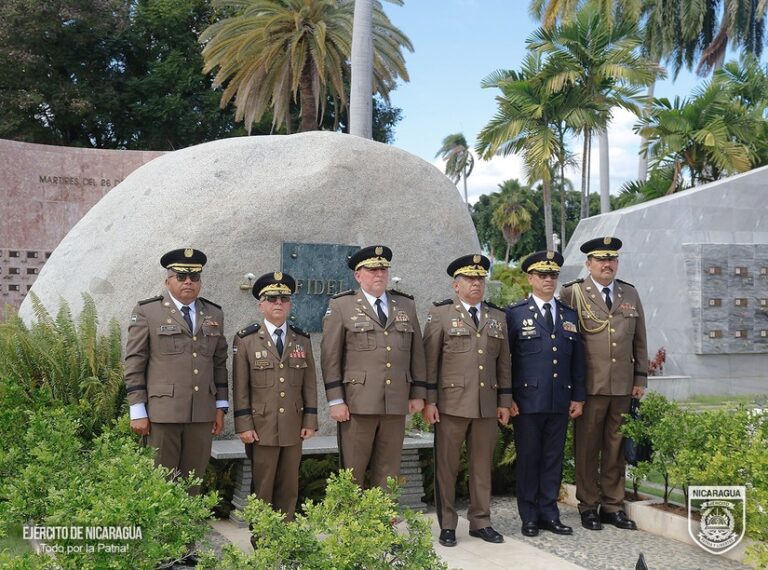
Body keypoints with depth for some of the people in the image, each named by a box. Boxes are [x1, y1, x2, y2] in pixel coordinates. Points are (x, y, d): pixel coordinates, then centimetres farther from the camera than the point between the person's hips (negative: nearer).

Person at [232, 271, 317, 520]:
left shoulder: (302, 340, 9)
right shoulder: (245, 340, 0)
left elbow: (309, 384, 9)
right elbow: (240, 387, -3)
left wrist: (310, 420, 4)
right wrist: (243, 425, -8)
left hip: (293, 428, 3)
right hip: (261, 427, -3)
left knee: (289, 487, 9)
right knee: (261, 488, 3)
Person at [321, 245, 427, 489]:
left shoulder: (406, 305, 13)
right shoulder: (341, 306, 2)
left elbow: (417, 352, 14)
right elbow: (330, 357, -2)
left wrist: (418, 394, 9)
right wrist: (335, 400, -8)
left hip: (397, 404, 3)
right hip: (357, 404, -3)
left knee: (388, 471, 9)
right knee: (352, 472, 2)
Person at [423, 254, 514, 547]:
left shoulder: (497, 316, 13)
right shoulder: (440, 313, 1)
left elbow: (504, 362, 14)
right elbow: (429, 360, -3)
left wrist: (505, 401, 10)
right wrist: (429, 401, -7)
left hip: (487, 404, 4)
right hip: (451, 403, -3)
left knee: (483, 465, 10)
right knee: (446, 466, 3)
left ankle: (480, 522, 22)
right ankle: (447, 525, 14)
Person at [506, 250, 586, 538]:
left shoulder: (569, 315, 13)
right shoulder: (515, 313, 0)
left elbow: (577, 360, 13)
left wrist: (578, 396, 9)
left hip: (560, 401, 4)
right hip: (528, 400, -3)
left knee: (553, 459, 9)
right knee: (528, 458, 4)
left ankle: (549, 514, 19)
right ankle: (529, 517, 15)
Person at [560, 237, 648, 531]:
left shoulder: (630, 294, 13)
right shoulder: (572, 293, -1)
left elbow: (639, 340, 16)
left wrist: (640, 377, 11)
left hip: (623, 386, 4)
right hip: (590, 385, -4)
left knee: (616, 448, 9)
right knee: (587, 448, 4)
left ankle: (613, 506, 20)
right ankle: (588, 506, 15)